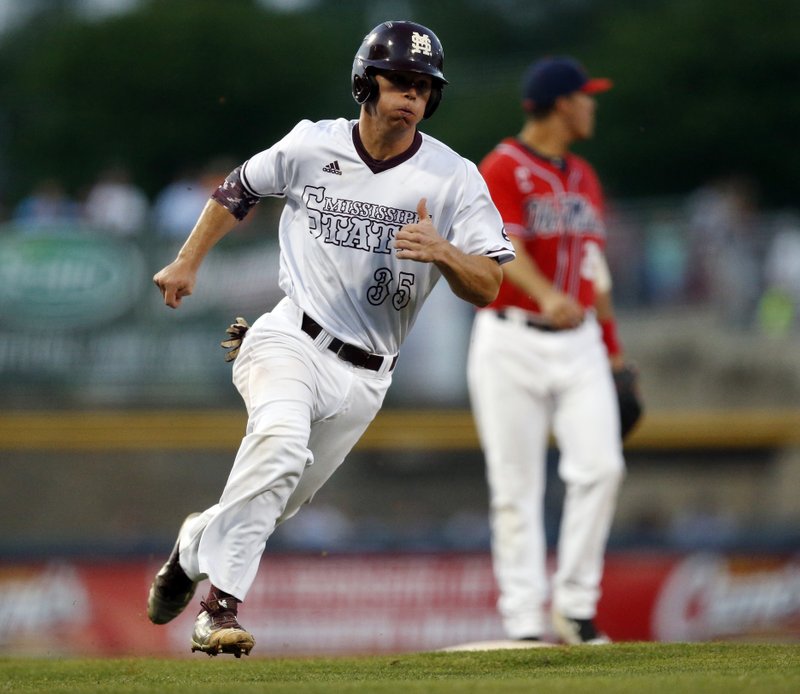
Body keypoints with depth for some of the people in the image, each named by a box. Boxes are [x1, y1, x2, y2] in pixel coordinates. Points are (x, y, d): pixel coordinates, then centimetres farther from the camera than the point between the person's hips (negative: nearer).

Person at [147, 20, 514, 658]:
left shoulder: (453, 179, -5)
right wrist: (187, 262, 16)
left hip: (363, 376, 2)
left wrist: (441, 251, -29)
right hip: (290, 339, -2)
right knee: (281, 438, -33)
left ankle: (196, 544, 41)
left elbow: (487, 287, -10)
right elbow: (239, 190, 19)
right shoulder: (311, 147, -1)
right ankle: (220, 604, -32)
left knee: (273, 504, 8)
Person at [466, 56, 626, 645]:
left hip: (580, 343, 6)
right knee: (517, 487, -3)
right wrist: (547, 297, -40)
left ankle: (574, 608, -1)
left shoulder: (584, 177, 17)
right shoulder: (503, 170, -6)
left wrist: (613, 352, 18)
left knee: (601, 468, -10)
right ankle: (525, 623, 1)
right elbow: (505, 250, -21)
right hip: (512, 344, -6)